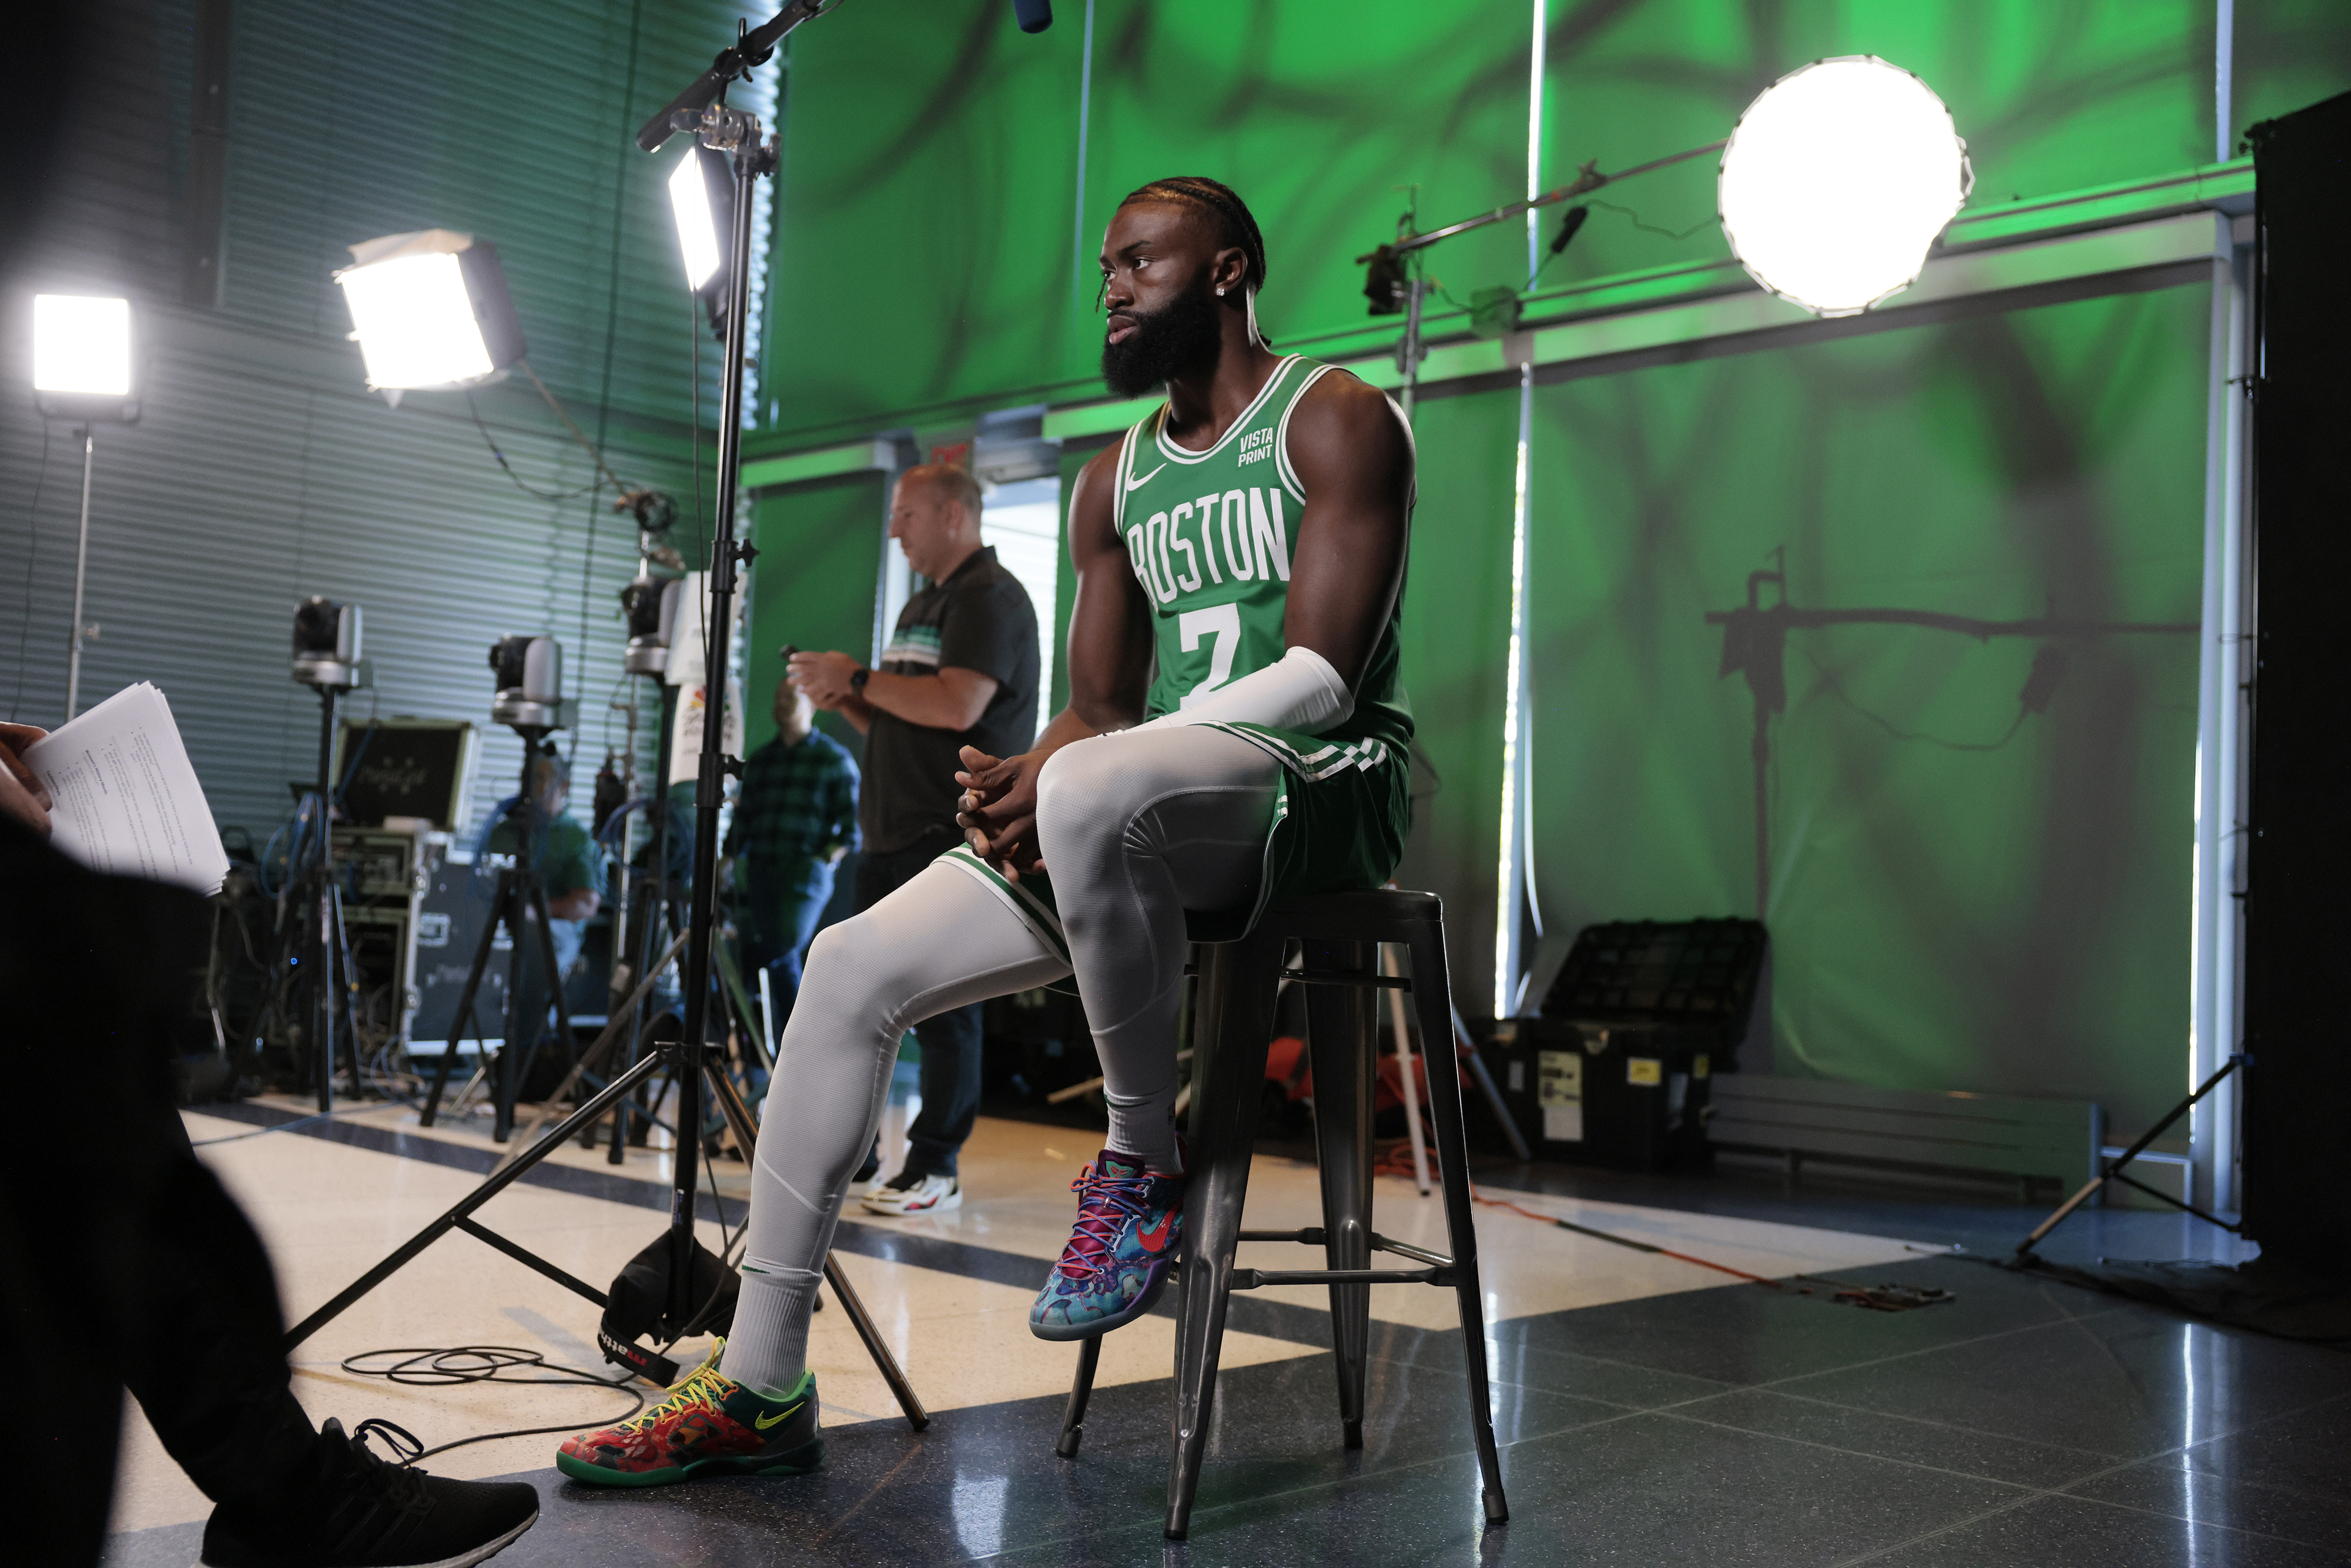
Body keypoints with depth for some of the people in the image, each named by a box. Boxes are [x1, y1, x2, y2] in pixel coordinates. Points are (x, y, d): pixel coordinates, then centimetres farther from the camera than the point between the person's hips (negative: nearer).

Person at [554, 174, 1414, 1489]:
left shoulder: (1335, 421, -2)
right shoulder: (1116, 481, 20)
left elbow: (1320, 675, -14)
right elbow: (1101, 704, 17)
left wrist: (1058, 773, -20)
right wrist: (1022, 782, -9)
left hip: (1325, 787, -7)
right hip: (1154, 818, 7)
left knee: (1091, 790, -41)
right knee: (854, 965, -9)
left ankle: (1146, 1167, -18)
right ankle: (762, 1387, -2)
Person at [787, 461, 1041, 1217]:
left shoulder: (992, 597, -7)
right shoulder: (921, 606, 22)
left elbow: (955, 707, -21)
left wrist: (858, 678, -12)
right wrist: (842, 699, 8)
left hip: (953, 841, -9)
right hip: (891, 836, 9)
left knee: (942, 1011, -4)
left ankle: (936, 1167, 2)